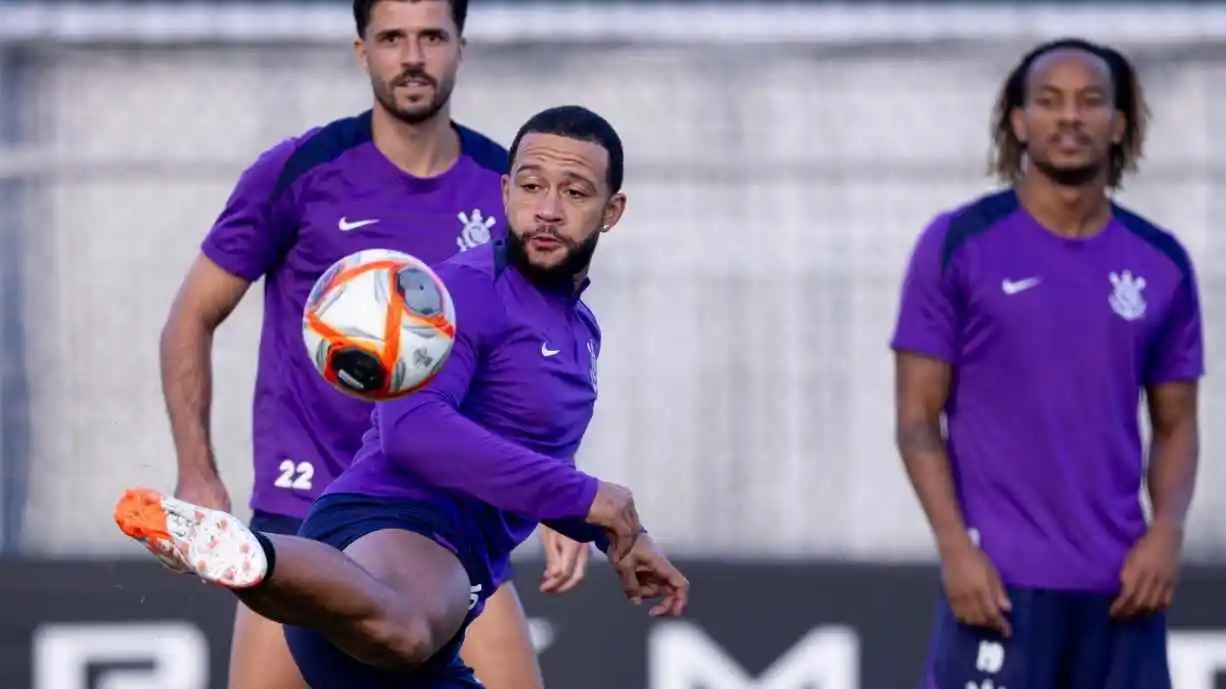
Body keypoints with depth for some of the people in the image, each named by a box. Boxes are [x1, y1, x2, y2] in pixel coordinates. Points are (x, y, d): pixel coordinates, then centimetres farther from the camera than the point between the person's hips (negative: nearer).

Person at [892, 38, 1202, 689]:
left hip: (1121, 586, 4)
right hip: (999, 580, -4)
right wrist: (955, 549, -13)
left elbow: (1176, 422, 14)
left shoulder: (1162, 264, 10)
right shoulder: (957, 245, 0)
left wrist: (1167, 532, -4)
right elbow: (918, 418, -1)